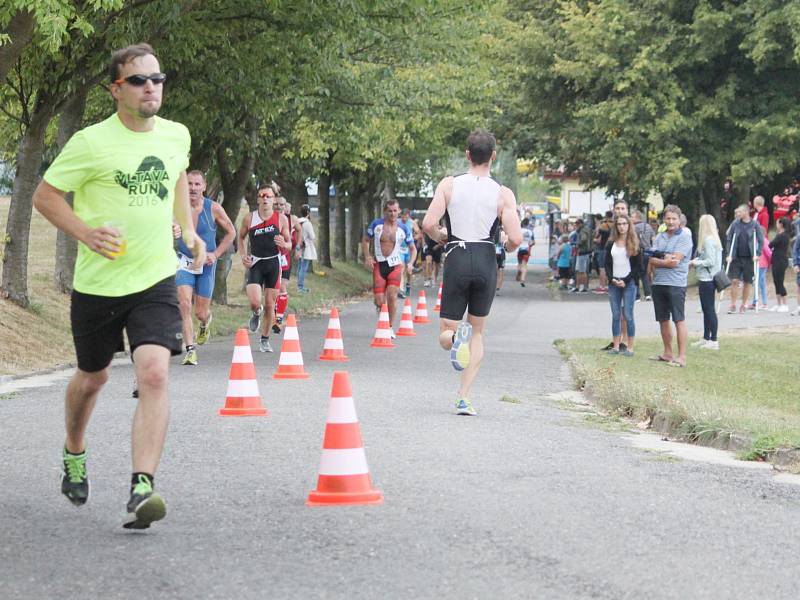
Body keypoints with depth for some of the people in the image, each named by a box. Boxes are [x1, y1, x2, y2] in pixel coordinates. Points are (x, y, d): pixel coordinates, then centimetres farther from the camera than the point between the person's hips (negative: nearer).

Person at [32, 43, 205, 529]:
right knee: (93, 377, 17)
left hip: (156, 279, 2)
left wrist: (188, 230, 16)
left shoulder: (176, 136, 3)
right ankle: (75, 455, 47)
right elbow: (45, 195, -5)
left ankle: (142, 488, -22)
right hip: (98, 283, -2)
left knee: (155, 374, -19)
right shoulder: (92, 142, -12)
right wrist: (86, 233, -19)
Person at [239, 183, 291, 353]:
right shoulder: (249, 218, -2)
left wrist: (283, 244, -17)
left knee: (270, 304, 5)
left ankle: (265, 339, 22)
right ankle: (256, 313, 21)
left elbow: (289, 244, 6)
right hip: (255, 263, -1)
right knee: (254, 302, -17)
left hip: (273, 263, 1)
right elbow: (240, 237, 14)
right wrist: (243, 254, -2)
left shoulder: (281, 219, -1)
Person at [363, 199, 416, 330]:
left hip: (395, 265, -1)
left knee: (392, 296, -16)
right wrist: (367, 257, -3)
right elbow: (365, 240, 12)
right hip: (378, 265, 1)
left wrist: (410, 263, -10)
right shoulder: (376, 224, 1)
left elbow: (413, 248, 8)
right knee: (379, 301, -4)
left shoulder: (404, 228, 0)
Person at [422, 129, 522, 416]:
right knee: (477, 333, 17)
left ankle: (456, 336, -29)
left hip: (457, 260, -1)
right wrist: (506, 245, 13)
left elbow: (428, 224, -10)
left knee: (445, 335, 10)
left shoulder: (449, 185, -2)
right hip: (486, 262, 1)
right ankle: (464, 398, 9)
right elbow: (515, 239, -10)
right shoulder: (503, 194, -3)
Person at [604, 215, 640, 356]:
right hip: (613, 283, 4)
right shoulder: (611, 243, 10)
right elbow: (606, 263, 10)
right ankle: (616, 347, 10)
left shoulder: (634, 243, 0)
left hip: (629, 283, -4)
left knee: (628, 316, -4)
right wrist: (611, 279, -6)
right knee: (615, 316, 6)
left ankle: (630, 348, -1)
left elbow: (638, 265, -4)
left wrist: (626, 280, -11)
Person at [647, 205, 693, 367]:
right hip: (658, 283, 7)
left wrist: (659, 260, -3)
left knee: (679, 320, -7)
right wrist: (667, 259, -11)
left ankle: (682, 357, -7)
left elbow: (675, 261, -14)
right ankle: (667, 354, 25)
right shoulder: (659, 237, 13)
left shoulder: (684, 238, -6)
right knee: (663, 320, 14)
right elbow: (652, 260, 3)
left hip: (676, 284, -7)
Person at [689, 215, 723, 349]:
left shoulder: (708, 240, -17)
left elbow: (711, 261, -21)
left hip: (707, 280, -10)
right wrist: (697, 261, 6)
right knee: (706, 309, 16)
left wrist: (696, 263, -10)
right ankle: (706, 338, 23)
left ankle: (714, 341, -4)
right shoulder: (714, 239, 13)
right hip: (707, 279, 10)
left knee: (710, 309, -6)